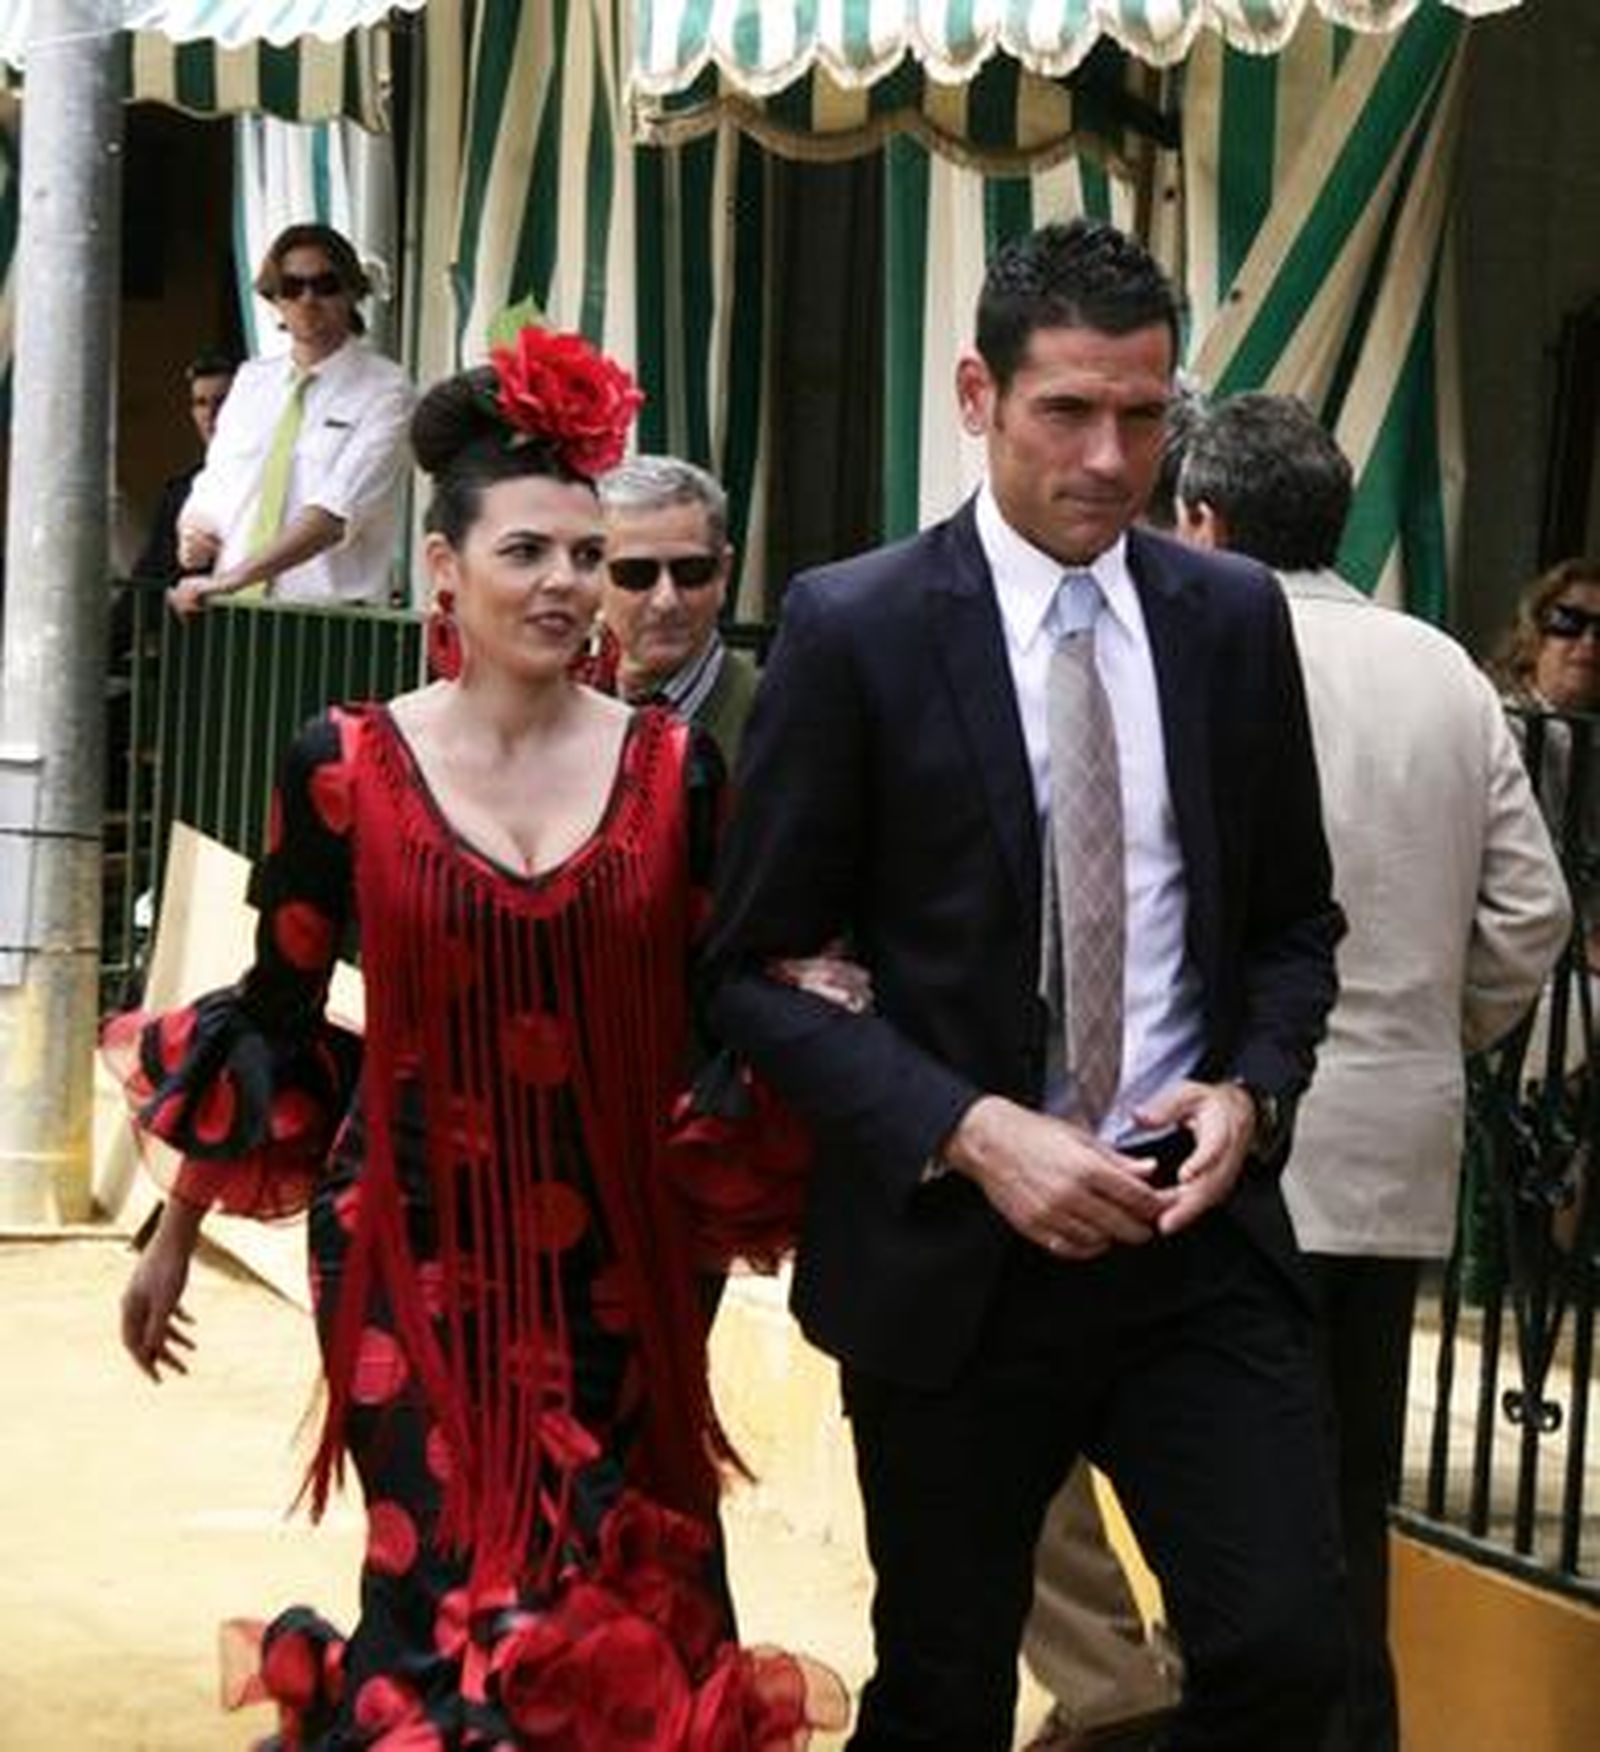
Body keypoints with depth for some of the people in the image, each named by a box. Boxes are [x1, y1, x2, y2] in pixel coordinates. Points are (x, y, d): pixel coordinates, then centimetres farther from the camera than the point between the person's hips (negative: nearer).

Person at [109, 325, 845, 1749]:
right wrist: (175, 1237, 8)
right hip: (414, 1250, -2)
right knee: (452, 1595, -2)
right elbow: (272, 1018, 4)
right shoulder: (348, 766, -4)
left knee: (612, 1602, 8)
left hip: (616, 1255, 2)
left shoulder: (674, 767, 0)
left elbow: (711, 1010, 7)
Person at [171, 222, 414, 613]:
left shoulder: (384, 390, 0)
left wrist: (235, 578, -21)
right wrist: (193, 532, 1)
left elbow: (337, 512, -12)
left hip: (329, 618, -4)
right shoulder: (251, 379, 17)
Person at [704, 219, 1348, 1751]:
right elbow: (753, 969, -6)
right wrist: (969, 1133, -17)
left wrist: (1251, 1091, -6)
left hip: (1194, 1224, 3)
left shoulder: (1235, 618, 5)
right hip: (957, 1249, -2)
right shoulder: (854, 630, -6)